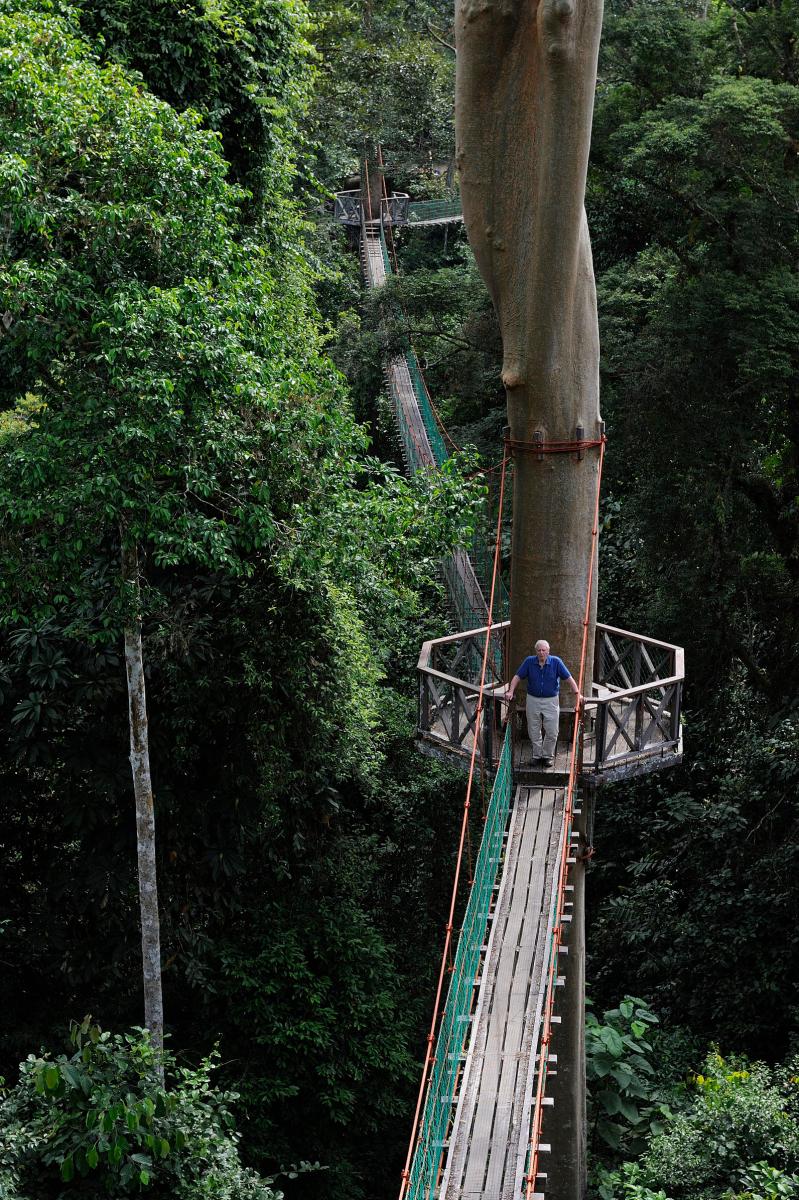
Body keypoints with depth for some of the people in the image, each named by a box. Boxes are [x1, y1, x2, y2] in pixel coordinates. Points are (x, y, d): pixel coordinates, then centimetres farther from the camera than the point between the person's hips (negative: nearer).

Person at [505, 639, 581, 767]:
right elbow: (517, 677, -2)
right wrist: (510, 692, -13)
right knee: (534, 732, 9)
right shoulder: (529, 661, -5)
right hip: (533, 700, 1)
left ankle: (548, 756, 18)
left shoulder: (556, 662, -9)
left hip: (551, 700, -1)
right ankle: (537, 755, 23)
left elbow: (569, 678, -7)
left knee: (552, 732, 1)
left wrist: (577, 693, -14)